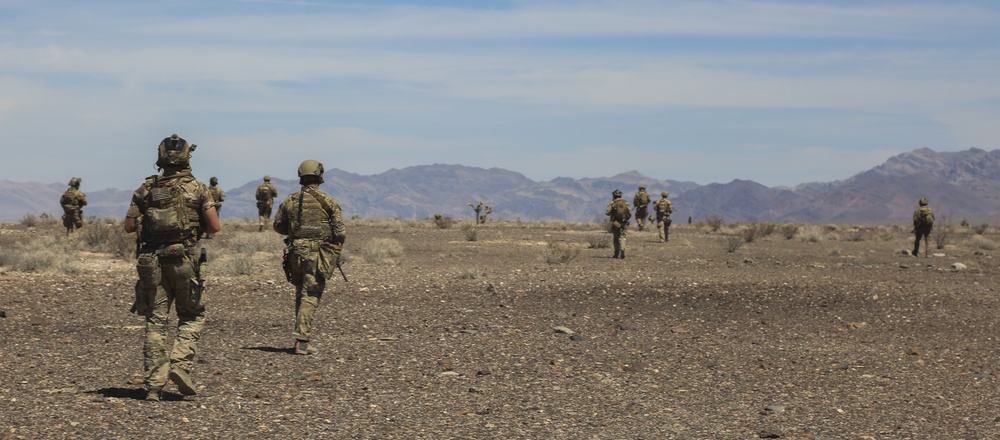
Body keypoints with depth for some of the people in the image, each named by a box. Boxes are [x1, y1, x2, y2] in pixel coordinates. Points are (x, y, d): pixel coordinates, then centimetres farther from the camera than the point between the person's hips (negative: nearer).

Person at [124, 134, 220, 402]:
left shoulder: (146, 189, 4)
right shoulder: (197, 189, -3)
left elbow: (129, 226, 5)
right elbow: (214, 227, -4)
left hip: (151, 261, 2)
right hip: (185, 260, -2)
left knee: (155, 320, 6)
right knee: (192, 316, 14)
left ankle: (154, 383, 3)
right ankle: (181, 365, -6)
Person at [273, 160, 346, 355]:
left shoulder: (290, 201, 5)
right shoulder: (328, 201, -4)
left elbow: (278, 226, 14)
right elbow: (340, 230, -6)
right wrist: (336, 252, 10)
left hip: (296, 253, 4)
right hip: (318, 254, -4)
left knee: (301, 295, 17)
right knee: (310, 296, -4)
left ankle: (302, 337, 22)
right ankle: (302, 341, -13)